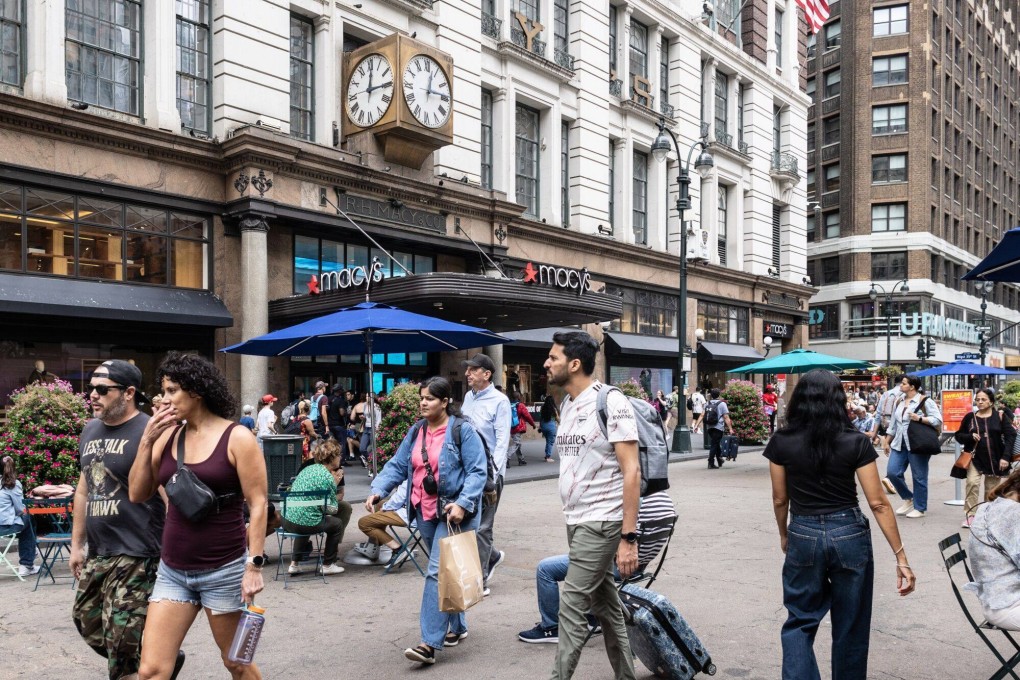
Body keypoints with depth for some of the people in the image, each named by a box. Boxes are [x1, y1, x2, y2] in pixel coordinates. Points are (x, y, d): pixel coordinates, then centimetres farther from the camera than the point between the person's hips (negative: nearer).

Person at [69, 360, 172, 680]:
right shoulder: (90, 431, 10)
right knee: (88, 622, 19)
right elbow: (83, 489, 19)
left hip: (135, 555, -9)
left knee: (123, 639, -4)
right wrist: (76, 544, 19)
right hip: (97, 554, 9)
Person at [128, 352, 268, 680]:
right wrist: (146, 441, -5)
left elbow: (257, 505, -11)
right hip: (172, 571, 5)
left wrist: (254, 566, -14)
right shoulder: (168, 435, 4)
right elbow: (138, 495, 5)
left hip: (223, 571, -4)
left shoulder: (237, 438, -11)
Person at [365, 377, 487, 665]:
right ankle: (457, 626, 34)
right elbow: (397, 465, 8)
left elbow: (477, 472, -13)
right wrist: (377, 490, -8)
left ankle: (430, 644, -8)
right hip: (425, 511, 7)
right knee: (445, 570, 18)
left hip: (453, 512, -7)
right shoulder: (416, 431, 8)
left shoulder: (463, 431, -11)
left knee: (438, 572, -11)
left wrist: (462, 503, -25)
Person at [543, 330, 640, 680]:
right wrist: (571, 520, 11)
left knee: (571, 607, -6)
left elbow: (631, 472, -16)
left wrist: (629, 537, -19)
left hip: (600, 522, -8)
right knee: (606, 606, 16)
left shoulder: (610, 401, -13)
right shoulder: (567, 405, 10)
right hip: (576, 521, 8)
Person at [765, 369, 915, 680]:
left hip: (803, 536, 0)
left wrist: (784, 535, 20)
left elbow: (779, 499, 3)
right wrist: (900, 556, -2)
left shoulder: (781, 442, -5)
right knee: (850, 626, 16)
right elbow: (878, 503, -8)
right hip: (849, 534, 0)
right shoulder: (856, 442, -7)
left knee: (800, 622, 13)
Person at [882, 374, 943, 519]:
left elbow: (938, 420, -12)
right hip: (900, 444, 6)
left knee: (919, 477, 2)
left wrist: (919, 418, -21)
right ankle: (908, 498, 20)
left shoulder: (925, 401, -7)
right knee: (892, 472, -1)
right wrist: (887, 442, 18)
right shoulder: (899, 402, 13)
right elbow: (893, 424, 18)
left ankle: (919, 508, 15)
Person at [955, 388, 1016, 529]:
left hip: (995, 459, 0)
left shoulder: (1000, 416, -2)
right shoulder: (970, 417, 2)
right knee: (972, 483, -17)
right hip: (975, 458, 0)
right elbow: (958, 435, 8)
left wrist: (1006, 457, -12)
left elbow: (1010, 436, -4)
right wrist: (970, 436, -14)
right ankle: (969, 516, -13)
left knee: (991, 489, 8)